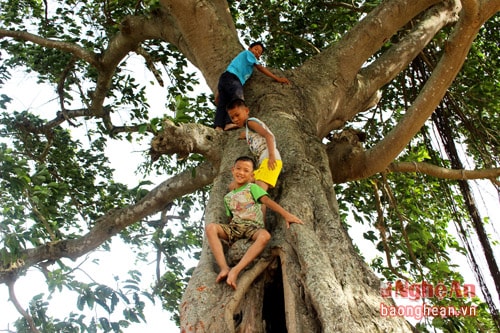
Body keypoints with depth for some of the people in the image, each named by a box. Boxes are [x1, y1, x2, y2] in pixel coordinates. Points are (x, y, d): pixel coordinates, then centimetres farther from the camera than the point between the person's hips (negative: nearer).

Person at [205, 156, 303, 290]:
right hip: (234, 228, 4)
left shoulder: (252, 188, 9)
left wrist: (286, 214, -22)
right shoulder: (228, 197, 22)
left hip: (253, 227, -4)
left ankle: (236, 270, -46)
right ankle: (224, 268, -35)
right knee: (210, 227, -25)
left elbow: (267, 201, -7)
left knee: (265, 235, -39)